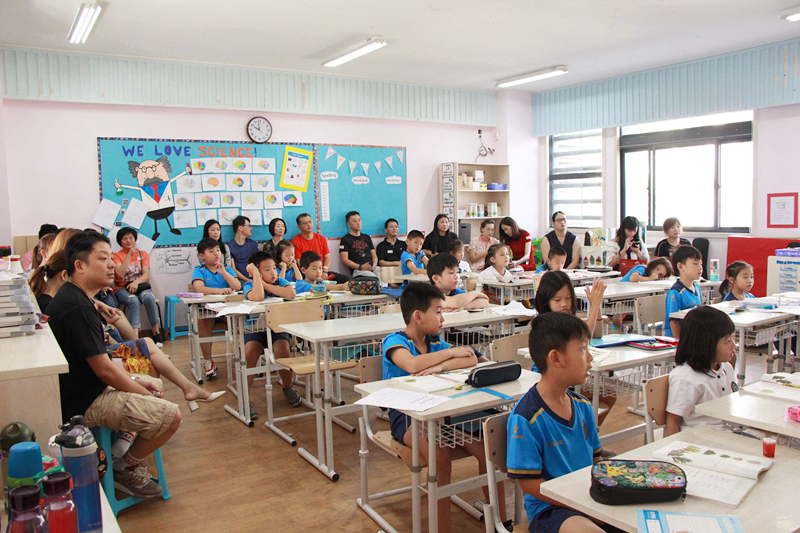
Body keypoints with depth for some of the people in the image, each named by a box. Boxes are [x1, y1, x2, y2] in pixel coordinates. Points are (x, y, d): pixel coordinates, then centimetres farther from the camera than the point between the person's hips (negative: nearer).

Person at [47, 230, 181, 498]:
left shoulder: (73, 297, 9)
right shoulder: (77, 308, -26)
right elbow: (103, 368, -23)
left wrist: (135, 381, 9)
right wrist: (142, 393, -10)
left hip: (88, 387, 11)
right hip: (85, 403, -11)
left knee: (155, 385, 24)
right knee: (170, 415, -17)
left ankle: (124, 452, 21)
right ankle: (125, 470, 4)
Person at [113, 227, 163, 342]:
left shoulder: (143, 254, 14)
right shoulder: (117, 256, 8)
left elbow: (146, 275, 1)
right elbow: (120, 274, -12)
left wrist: (136, 282, -20)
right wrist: (129, 255, -14)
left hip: (141, 286, 1)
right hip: (122, 288, -1)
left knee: (149, 298, -34)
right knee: (134, 300, -36)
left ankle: (156, 332, -24)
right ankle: (135, 337, -42)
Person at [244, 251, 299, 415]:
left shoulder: (280, 281, 0)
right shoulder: (249, 285, -6)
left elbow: (291, 294, -24)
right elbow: (257, 297, -31)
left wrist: (265, 284, -18)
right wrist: (255, 274, -20)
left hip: (277, 327, 1)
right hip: (254, 328, -1)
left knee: (282, 349, -28)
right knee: (249, 353, -29)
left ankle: (288, 388, 1)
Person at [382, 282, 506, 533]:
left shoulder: (434, 340, 11)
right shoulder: (394, 341, -8)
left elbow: (471, 359, 1)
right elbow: (412, 365, -30)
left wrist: (439, 367, -18)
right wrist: (451, 352, -16)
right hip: (406, 416, -5)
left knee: (487, 449, -13)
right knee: (440, 456, -33)